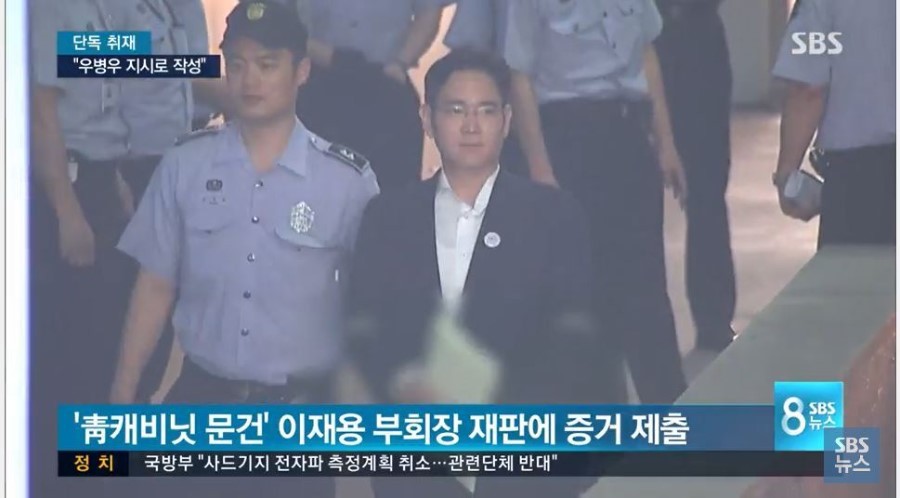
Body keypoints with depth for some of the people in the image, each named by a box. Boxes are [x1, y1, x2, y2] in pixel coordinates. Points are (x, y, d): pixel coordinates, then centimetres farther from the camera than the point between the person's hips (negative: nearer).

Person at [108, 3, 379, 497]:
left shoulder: (349, 179, -6)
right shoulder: (184, 166, -1)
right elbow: (155, 285, 4)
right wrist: (122, 396, 3)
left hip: (300, 411, -1)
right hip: (202, 400, 2)